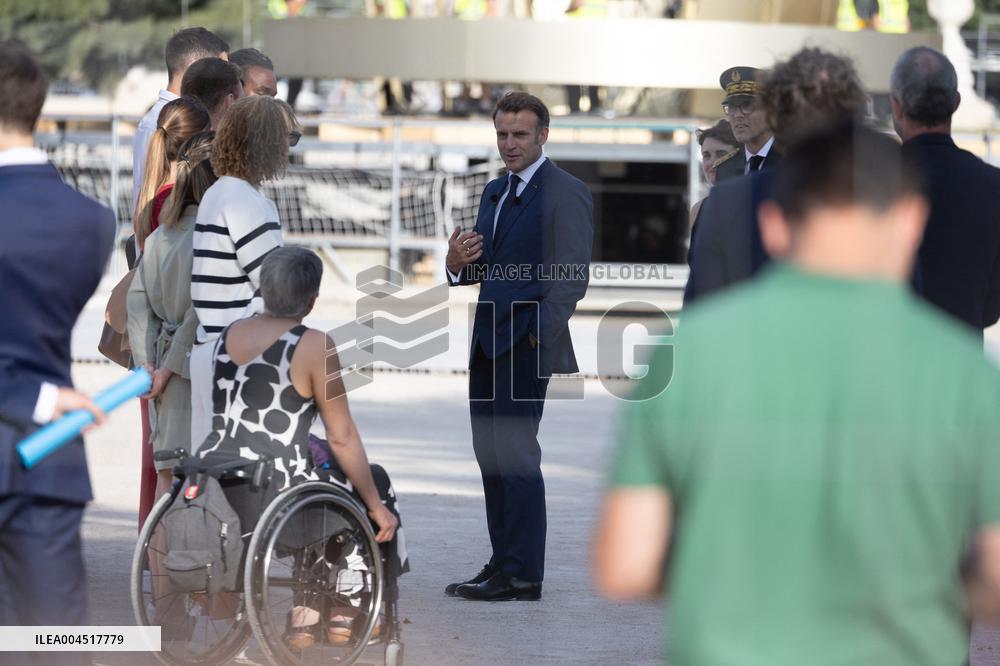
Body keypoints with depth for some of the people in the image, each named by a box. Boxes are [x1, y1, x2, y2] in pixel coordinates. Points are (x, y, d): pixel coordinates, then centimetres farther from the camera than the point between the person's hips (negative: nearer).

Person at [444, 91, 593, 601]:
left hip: (526, 344, -9)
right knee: (489, 452, 10)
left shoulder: (566, 194, -8)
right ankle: (503, 564, 17)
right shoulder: (495, 192, 18)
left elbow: (572, 277, -14)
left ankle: (522, 575, -5)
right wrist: (459, 264, 0)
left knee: (515, 454, -9)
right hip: (487, 344, 9)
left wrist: (540, 335, -20)